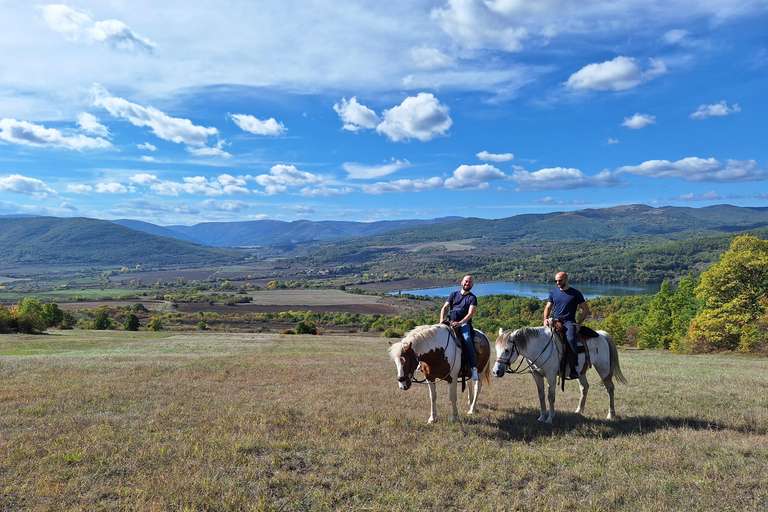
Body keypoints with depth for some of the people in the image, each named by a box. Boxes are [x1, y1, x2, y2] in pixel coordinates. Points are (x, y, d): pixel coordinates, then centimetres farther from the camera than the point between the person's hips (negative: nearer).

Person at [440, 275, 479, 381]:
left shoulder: (472, 298, 11)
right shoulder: (453, 295, 21)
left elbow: (470, 313, -4)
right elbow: (445, 307, 11)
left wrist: (460, 323, -22)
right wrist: (442, 319, -10)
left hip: (464, 322, -3)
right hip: (450, 321, 3)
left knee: (467, 339, -32)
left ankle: (474, 368, -34)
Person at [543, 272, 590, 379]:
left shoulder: (575, 293, 5)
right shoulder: (553, 293, 15)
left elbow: (586, 310, 9)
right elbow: (548, 307, 21)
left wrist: (578, 323, -3)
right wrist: (546, 318, 0)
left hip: (568, 322, -4)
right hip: (554, 321, 4)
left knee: (570, 339, -33)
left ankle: (574, 368, -29)